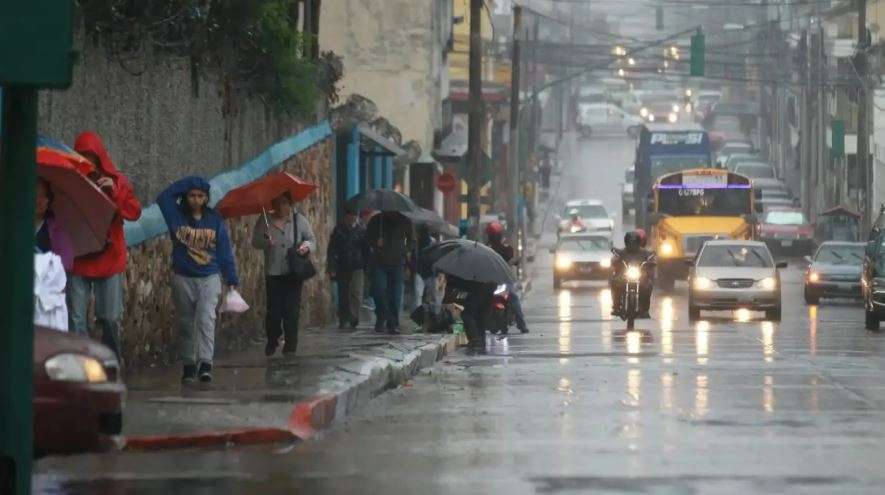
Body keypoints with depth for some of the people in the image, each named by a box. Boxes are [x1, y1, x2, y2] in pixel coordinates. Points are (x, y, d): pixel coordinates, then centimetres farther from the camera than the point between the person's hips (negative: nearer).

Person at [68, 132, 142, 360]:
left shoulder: (116, 181, 6)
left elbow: (134, 212, -5)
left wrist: (114, 190, -17)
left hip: (108, 258, 0)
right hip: (77, 259, 0)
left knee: (111, 318, 3)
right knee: (76, 319, -2)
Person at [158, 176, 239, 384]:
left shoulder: (215, 220, 3)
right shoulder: (177, 216, 1)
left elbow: (225, 250, 6)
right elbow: (163, 197, -14)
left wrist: (232, 280, 4)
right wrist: (188, 182, -9)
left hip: (209, 279, -1)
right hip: (183, 279, 1)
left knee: (206, 318, -17)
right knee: (185, 323, 6)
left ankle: (205, 363, -24)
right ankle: (189, 365, 15)